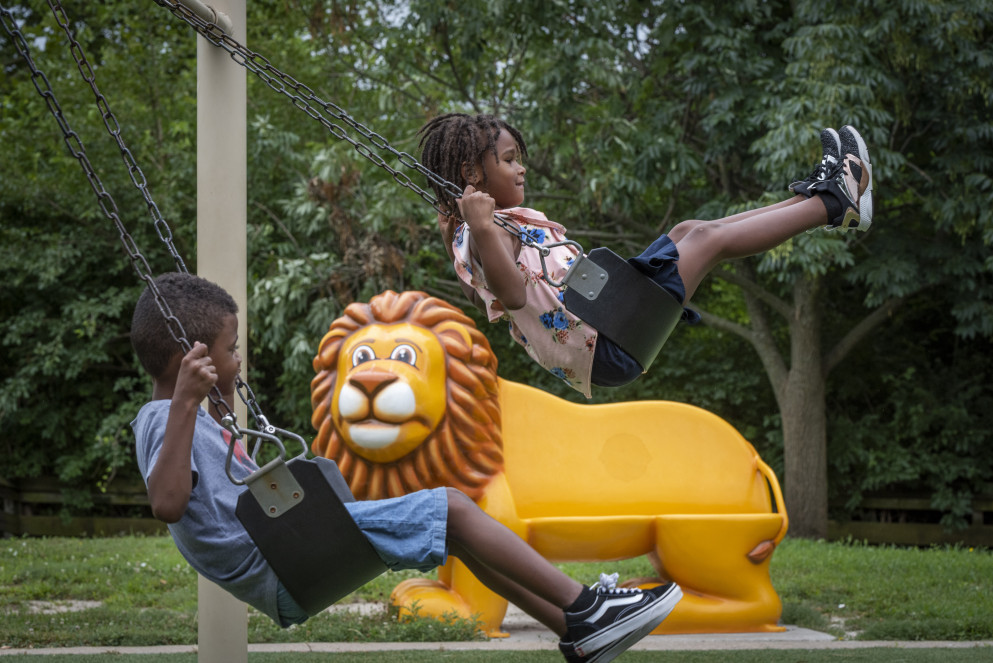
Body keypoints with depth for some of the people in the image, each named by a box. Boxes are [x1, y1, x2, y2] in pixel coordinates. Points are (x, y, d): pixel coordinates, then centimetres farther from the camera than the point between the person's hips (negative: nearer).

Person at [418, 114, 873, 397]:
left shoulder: (498, 226, 17)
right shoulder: (483, 235, -15)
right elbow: (513, 294, -33)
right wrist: (481, 229, -44)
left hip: (603, 335, 11)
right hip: (607, 345, -11)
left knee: (688, 231, 15)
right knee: (709, 238, -4)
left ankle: (811, 197, 21)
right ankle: (833, 203, 8)